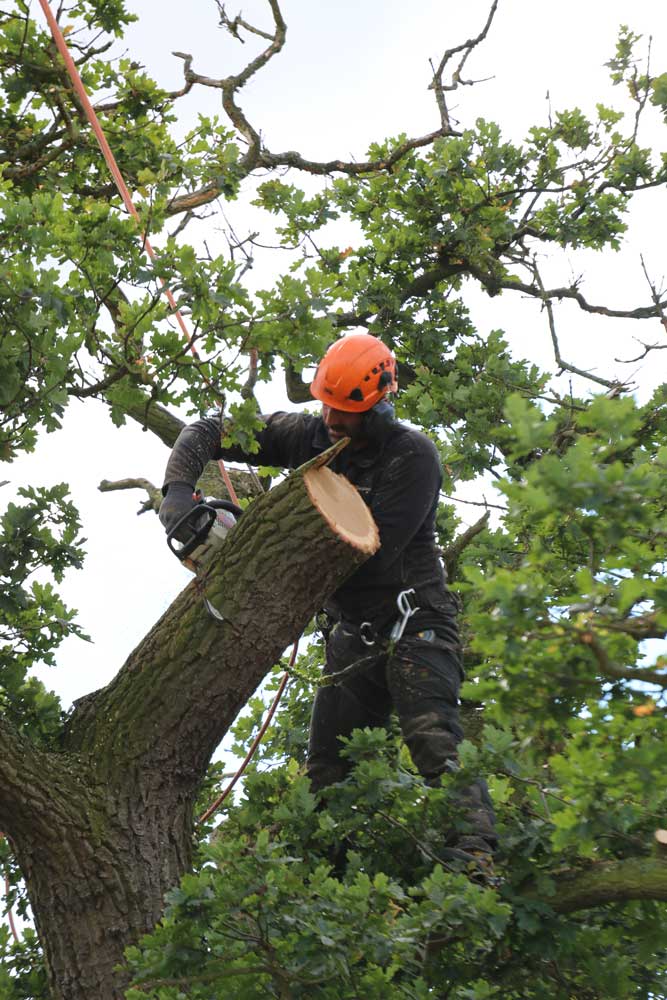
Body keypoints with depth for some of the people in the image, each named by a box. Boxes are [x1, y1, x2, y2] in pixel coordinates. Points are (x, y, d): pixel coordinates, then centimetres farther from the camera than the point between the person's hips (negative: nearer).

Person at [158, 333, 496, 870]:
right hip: (353, 632, 7)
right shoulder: (307, 434, 2)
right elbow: (207, 433, 7)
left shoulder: (412, 455, -14)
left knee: (434, 741, -23)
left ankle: (475, 855, -32)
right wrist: (178, 490, -12)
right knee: (327, 767, 6)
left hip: (412, 622, -7)